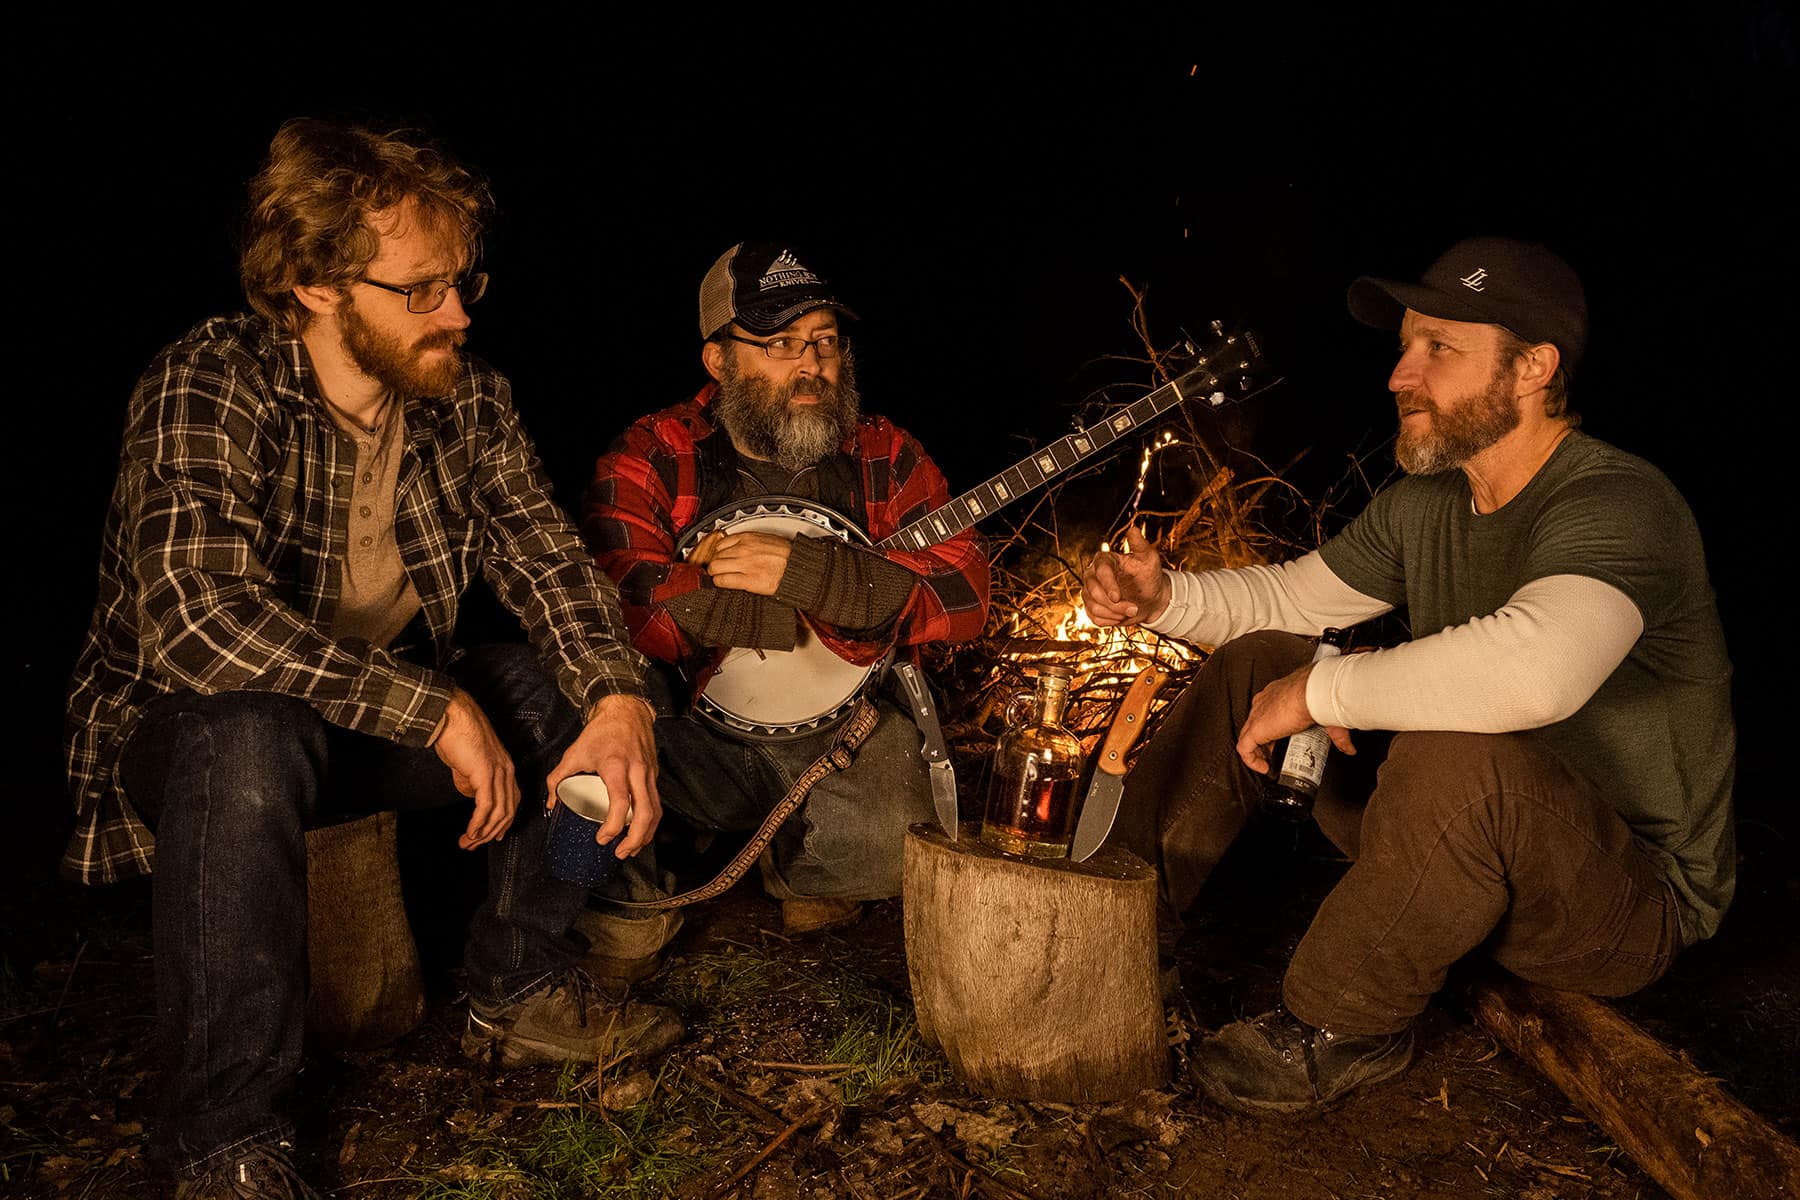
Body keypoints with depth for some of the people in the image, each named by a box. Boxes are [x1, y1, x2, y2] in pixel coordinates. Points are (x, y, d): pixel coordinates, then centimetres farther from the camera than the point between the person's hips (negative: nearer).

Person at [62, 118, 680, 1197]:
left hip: (386, 719, 6)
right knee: (249, 739, -38)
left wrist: (619, 699, -26)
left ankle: (522, 993, 5)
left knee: (576, 685, -12)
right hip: (184, 729, -5)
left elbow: (545, 554, -7)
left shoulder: (468, 396, -5)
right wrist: (437, 709, -36)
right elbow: (196, 619, -36)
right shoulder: (208, 389, -23)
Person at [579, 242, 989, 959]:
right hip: (697, 731, -1)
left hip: (841, 727, 1)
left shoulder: (885, 457, 3)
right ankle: (630, 925, 0)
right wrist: (822, 609, -23)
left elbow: (963, 595, -10)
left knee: (898, 847, -28)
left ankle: (799, 869, 14)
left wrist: (805, 571, -25)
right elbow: (617, 593, -21)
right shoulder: (650, 458, -3)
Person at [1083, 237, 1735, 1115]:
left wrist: (1319, 692, -34)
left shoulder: (1617, 506, -26)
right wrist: (1165, 598, -8)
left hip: (1634, 901, -7)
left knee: (1459, 753, -39)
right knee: (1253, 663, 1)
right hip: (1473, 838, 8)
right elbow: (1285, 596, 12)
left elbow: (1532, 667, -47)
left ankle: (1338, 1028, -13)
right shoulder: (1426, 504, 1)